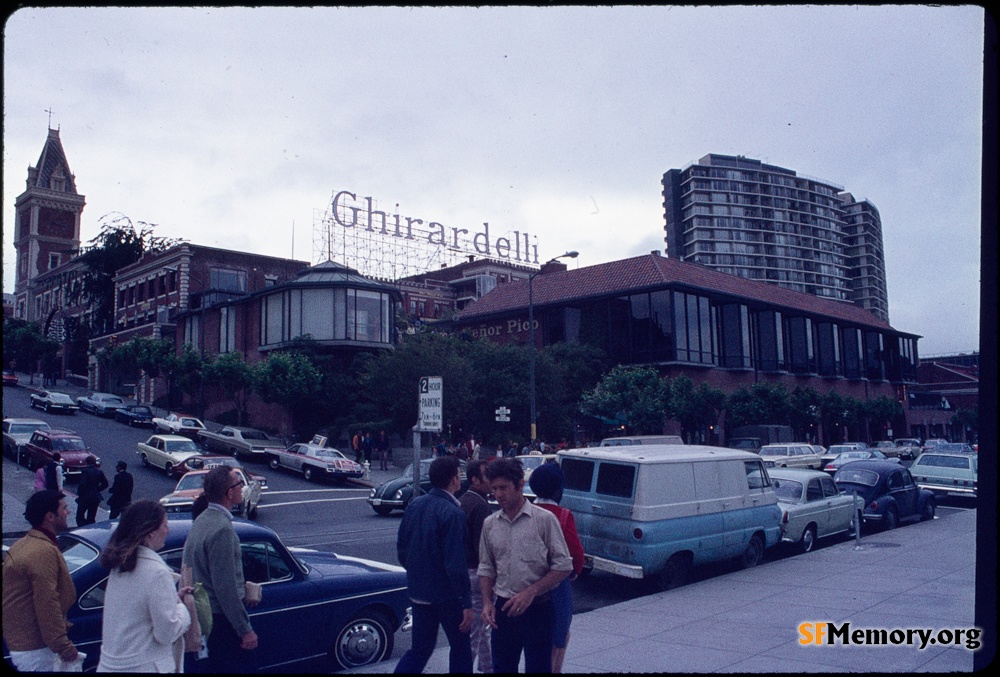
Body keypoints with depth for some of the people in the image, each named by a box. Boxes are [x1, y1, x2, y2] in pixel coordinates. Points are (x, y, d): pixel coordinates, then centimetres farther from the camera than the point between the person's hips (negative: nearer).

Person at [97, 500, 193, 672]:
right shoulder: (157, 572, -20)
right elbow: (167, 633, -17)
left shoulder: (120, 564, 4)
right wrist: (183, 606, -1)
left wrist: (174, 598, 11)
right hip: (144, 667, -8)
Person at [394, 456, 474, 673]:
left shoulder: (415, 505, 1)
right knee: (460, 648, 13)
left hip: (418, 590, 6)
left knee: (420, 649, 16)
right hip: (446, 594, -6)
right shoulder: (453, 513, -20)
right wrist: (466, 603, -17)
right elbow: (455, 564, -22)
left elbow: (401, 548, 9)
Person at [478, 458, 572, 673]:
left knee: (538, 667, 4)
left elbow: (563, 566, -8)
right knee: (502, 667, 12)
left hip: (537, 609, -4)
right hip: (504, 609, 4)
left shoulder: (544, 519, -9)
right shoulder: (490, 524, 5)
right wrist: (487, 603, -1)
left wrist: (530, 592, -16)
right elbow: (486, 568, 12)